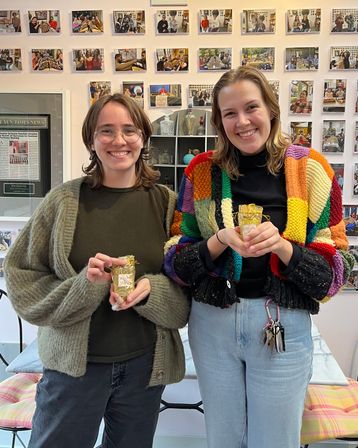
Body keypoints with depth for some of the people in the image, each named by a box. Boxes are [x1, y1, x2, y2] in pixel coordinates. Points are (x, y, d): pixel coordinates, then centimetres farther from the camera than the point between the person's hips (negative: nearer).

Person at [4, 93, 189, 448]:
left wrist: (151, 289, -20)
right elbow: (22, 278, -5)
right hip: (74, 361, -1)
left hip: (145, 362, 2)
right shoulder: (64, 201, -7)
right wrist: (84, 285, -20)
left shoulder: (166, 203, -2)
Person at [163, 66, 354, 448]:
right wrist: (220, 241, -20)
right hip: (212, 322, 2)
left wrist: (282, 246, -22)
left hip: (284, 326, -1)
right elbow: (174, 262, -2)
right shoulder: (202, 172, -1)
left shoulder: (310, 170, -5)